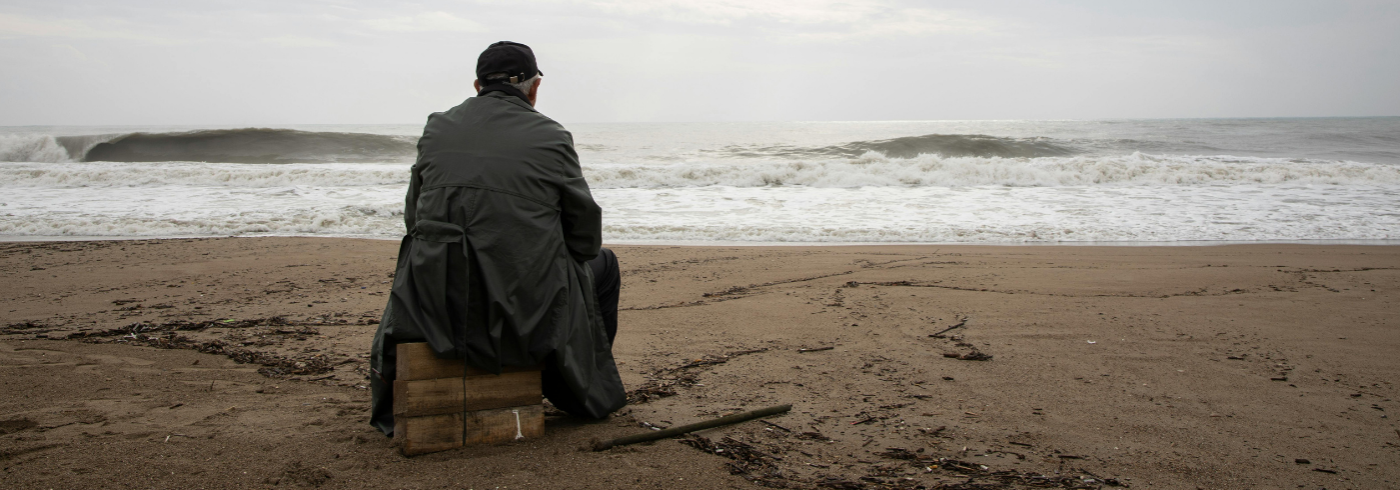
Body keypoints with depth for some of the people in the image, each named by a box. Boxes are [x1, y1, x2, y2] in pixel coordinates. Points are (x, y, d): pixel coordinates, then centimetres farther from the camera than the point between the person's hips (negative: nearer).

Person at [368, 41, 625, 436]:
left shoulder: (437, 128, 5)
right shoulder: (551, 138, -5)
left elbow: (414, 217, 10)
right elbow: (586, 233, 0)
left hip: (437, 307, 4)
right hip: (526, 311, -3)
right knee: (602, 262, 26)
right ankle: (587, 390, 38)